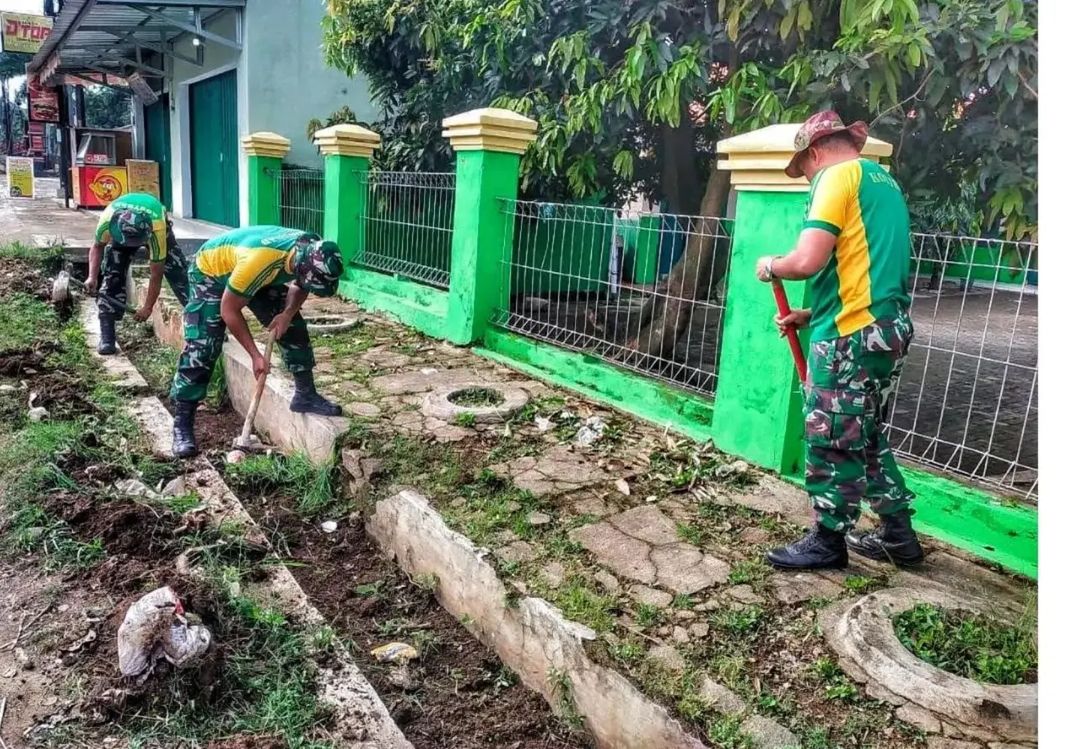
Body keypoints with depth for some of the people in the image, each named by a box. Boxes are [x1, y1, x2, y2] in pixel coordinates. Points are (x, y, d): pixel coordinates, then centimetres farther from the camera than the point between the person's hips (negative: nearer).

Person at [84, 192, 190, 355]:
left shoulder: (157, 230, -44)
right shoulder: (107, 220, -39)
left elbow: (156, 274, -32)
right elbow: (97, 246, -13)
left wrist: (148, 307, -25)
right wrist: (92, 277, -24)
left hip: (155, 227, -2)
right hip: (121, 232, 2)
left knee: (179, 273, -15)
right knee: (112, 277, -11)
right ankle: (107, 338, -7)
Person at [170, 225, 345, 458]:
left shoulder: (313, 253, -25)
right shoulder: (258, 260, -44)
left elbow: (300, 286, 0)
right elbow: (229, 310, -30)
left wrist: (288, 312, -20)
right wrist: (256, 355, -26)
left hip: (260, 276, 6)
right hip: (210, 272, -6)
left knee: (294, 326, -2)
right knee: (201, 348, -13)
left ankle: (306, 395, 10)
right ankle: (182, 423, -4)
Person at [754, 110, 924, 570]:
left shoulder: (839, 176, -8)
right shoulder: (882, 181, 21)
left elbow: (808, 261, -21)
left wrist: (770, 267, 0)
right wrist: (810, 316, 19)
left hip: (853, 336, -10)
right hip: (887, 327, 10)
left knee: (830, 440, 2)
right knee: (867, 436, 19)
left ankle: (828, 541, 14)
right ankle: (898, 536, 27)